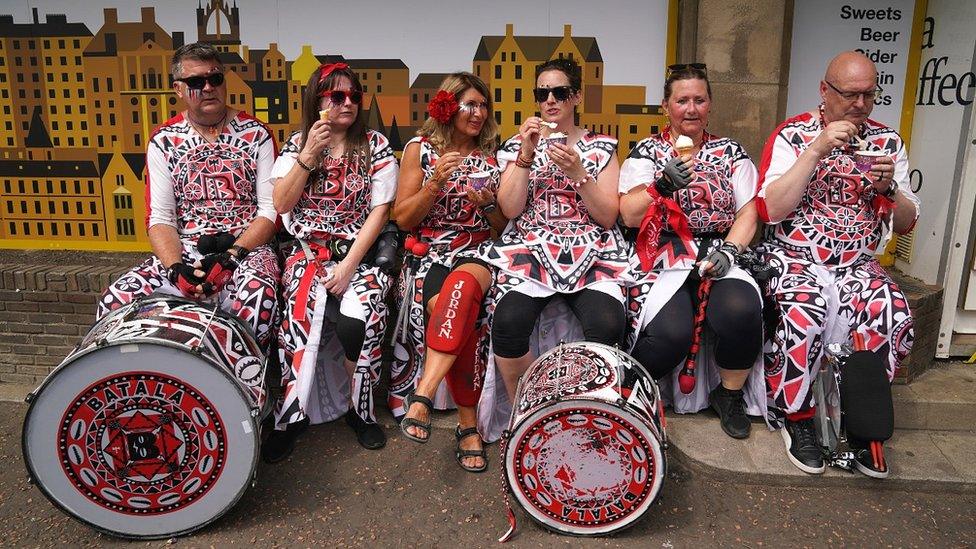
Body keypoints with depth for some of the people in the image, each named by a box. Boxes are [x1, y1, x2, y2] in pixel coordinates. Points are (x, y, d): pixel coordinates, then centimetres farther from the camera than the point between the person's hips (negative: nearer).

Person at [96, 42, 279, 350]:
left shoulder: (256, 134, 3)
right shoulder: (163, 141, 8)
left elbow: (270, 210, -2)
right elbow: (160, 218, 3)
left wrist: (232, 255, -17)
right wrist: (175, 267, -17)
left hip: (246, 247, -2)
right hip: (183, 252, 3)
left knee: (257, 295, -37)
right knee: (115, 300, -21)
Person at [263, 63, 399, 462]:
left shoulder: (375, 145, 4)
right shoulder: (296, 144, 10)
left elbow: (380, 210, -3)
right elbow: (281, 204, -1)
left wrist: (349, 264, -12)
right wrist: (309, 153, -12)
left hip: (361, 250, -1)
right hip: (309, 250, 1)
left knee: (359, 320, -29)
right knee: (300, 313, -28)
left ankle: (360, 408, -6)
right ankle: (292, 413, -11)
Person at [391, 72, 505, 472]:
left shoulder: (494, 154, 14)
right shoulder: (421, 148, 10)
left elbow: (506, 226, 15)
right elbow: (403, 219, 4)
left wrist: (488, 204, -7)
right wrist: (436, 183, -12)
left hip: (480, 251, 1)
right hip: (430, 252, -1)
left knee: (463, 284, -38)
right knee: (459, 314, -34)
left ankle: (422, 395, -42)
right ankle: (469, 424, -24)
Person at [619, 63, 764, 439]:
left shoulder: (731, 152, 16)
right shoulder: (647, 151, 10)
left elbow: (748, 213, 9)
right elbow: (629, 216, -1)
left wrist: (729, 250, -9)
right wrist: (663, 184, -17)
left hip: (719, 251, 2)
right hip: (666, 256, -2)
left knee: (742, 312, -31)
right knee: (670, 332, -31)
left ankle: (729, 394, -2)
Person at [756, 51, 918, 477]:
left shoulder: (888, 141, 10)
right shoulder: (792, 135, -1)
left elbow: (906, 223, 13)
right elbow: (770, 210, -14)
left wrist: (889, 187, -9)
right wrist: (817, 149, -18)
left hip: (857, 263, 4)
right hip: (792, 257, -3)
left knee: (893, 314, -27)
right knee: (804, 311, -34)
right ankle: (796, 416, -11)